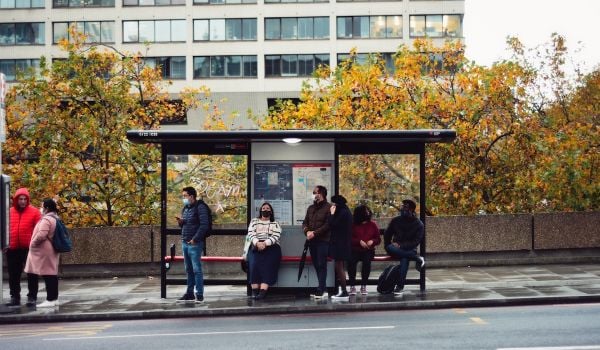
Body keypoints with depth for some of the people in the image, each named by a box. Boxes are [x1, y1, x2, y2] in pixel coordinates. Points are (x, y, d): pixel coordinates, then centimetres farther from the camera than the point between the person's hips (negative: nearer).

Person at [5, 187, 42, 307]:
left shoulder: (34, 211, -5)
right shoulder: (10, 212, 7)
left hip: (29, 248, -4)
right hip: (13, 249, 4)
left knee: (31, 274, 3)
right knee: (13, 274, 10)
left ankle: (31, 297, 8)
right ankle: (15, 297, 19)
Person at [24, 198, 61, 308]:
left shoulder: (46, 219, -15)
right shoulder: (55, 218, 16)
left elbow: (41, 235, -24)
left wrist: (33, 244, -8)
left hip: (45, 251, -10)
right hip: (51, 250, 10)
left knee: (48, 275, -8)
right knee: (52, 274, 9)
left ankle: (50, 299, -8)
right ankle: (54, 298, 11)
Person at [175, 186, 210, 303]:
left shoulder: (200, 207, -8)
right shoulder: (185, 208, 17)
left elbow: (204, 225, -16)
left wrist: (195, 239, -18)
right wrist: (180, 222, 2)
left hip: (195, 244, -8)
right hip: (185, 243, 8)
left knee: (196, 269, -6)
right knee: (189, 270, 12)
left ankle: (199, 295, -2)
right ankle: (189, 293, 18)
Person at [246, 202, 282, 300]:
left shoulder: (275, 224, 17)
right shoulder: (254, 221, 21)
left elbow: (275, 236, 0)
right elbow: (251, 234, 6)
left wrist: (265, 243, -16)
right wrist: (257, 243, -14)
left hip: (271, 247, -1)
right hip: (256, 247, 1)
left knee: (267, 264, -27)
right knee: (254, 263, -27)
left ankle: (263, 291, -37)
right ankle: (254, 291, -29)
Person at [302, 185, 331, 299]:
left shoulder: (328, 207, -4)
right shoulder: (311, 208, 18)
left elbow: (327, 225, -13)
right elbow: (305, 222, 15)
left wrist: (314, 233, -16)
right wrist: (307, 231, -6)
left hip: (323, 240, -7)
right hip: (312, 241, 7)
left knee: (321, 265, -7)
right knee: (316, 265, 8)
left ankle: (321, 290, -5)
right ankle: (322, 288, 15)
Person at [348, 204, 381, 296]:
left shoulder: (372, 224, 11)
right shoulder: (353, 225, 3)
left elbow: (378, 239, 14)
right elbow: (350, 239, -1)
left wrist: (372, 241, -7)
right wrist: (359, 241, -15)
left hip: (368, 250, 1)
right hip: (355, 250, -1)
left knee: (367, 261, -32)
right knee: (351, 261, -32)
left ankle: (363, 286, -19)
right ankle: (352, 286, -21)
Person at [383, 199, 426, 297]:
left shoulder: (419, 224, -1)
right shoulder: (396, 221, 7)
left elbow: (416, 242, -8)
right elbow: (387, 234, 16)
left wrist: (401, 246, -19)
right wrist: (388, 246, -2)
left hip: (409, 250, -3)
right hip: (396, 248, 3)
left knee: (405, 259, -39)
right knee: (389, 248, -35)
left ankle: (400, 287, -38)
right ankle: (417, 258, -28)